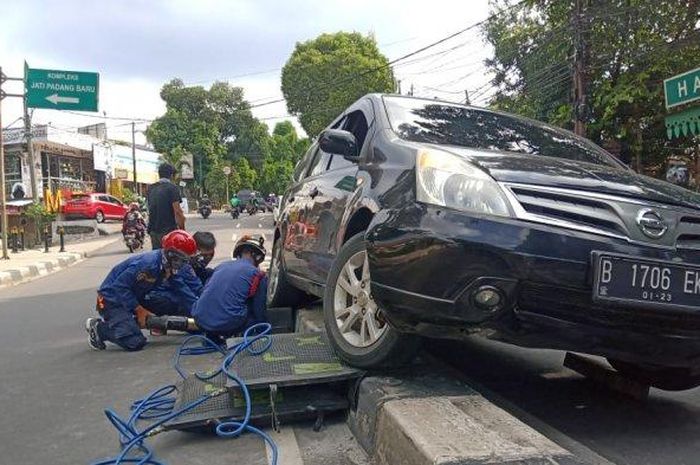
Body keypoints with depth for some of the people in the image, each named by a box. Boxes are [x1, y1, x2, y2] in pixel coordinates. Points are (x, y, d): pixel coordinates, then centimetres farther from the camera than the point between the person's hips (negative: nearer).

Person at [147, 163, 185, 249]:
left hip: (153, 230, 7)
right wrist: (182, 228, -7)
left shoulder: (151, 189, 11)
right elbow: (177, 211, -15)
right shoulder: (172, 188, -10)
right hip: (168, 230, -7)